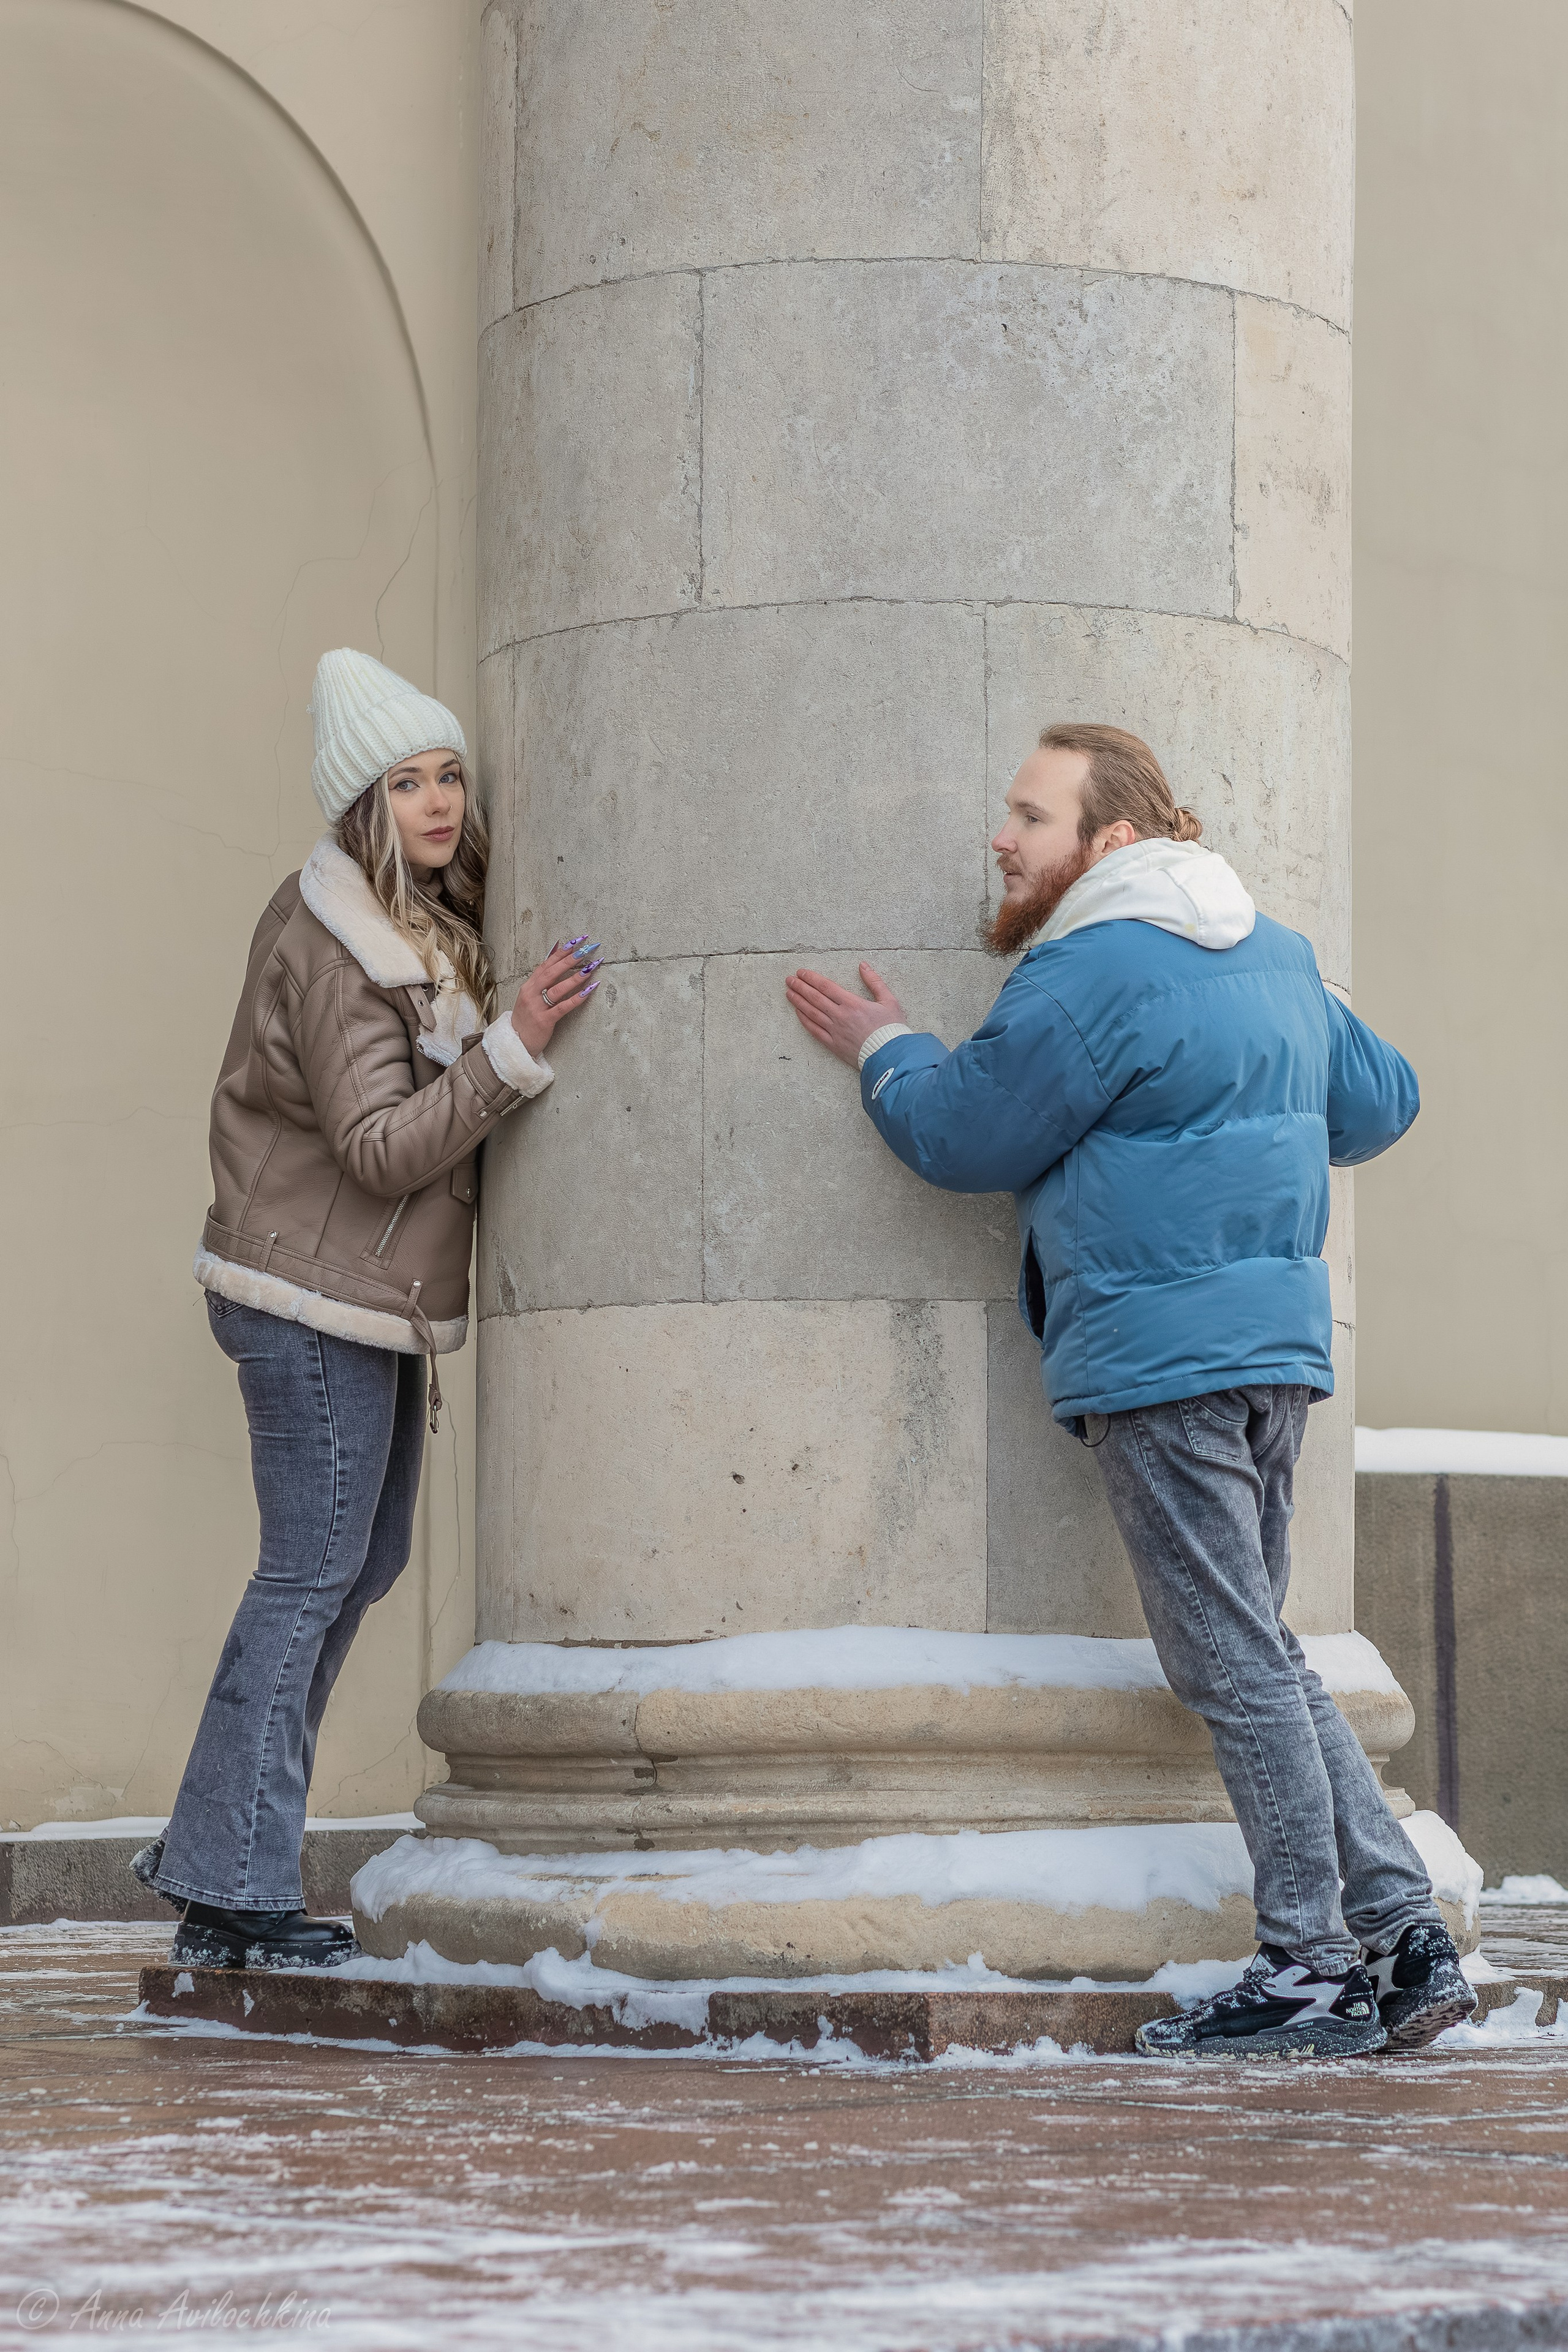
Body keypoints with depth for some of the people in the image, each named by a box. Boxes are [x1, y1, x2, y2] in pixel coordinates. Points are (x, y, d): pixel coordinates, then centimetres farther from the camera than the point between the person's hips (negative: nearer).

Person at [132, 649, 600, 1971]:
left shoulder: (427, 926, 11)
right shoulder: (332, 946, -18)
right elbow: (383, 1146, -24)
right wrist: (515, 1048, -31)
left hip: (375, 1300, 10)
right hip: (314, 1300, -10)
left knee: (362, 1565, 15)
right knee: (312, 1576, -8)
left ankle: (216, 1848, 22)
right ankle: (233, 1900, -4)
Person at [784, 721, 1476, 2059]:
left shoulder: (1091, 973, -12)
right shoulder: (1273, 951, 16)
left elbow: (968, 1136, -4)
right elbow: (1378, 1102, 25)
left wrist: (885, 1053, 14)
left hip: (1161, 1351, -9)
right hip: (1277, 1335, 9)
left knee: (1234, 1662, -5)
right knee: (1260, 1654, 13)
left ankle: (1312, 1963, -2)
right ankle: (1404, 1933, 10)